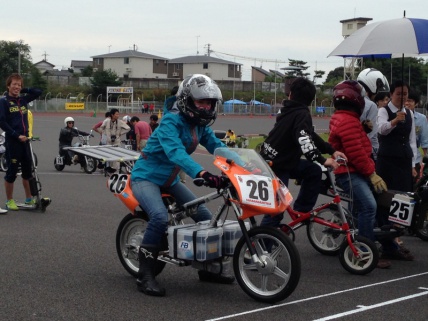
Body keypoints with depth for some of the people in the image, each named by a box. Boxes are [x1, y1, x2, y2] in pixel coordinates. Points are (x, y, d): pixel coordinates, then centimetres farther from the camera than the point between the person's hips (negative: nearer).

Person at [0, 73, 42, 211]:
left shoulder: (22, 100, 10)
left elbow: (38, 92, 18)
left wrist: (23, 90, 6)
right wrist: (17, 135, -16)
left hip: (24, 140, 6)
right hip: (12, 141, -6)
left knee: (27, 170, 13)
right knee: (12, 171, 0)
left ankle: (29, 199, 25)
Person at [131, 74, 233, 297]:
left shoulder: (201, 125, 1)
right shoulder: (171, 122, -25)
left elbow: (217, 147, -5)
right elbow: (176, 152, -41)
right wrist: (202, 174, -56)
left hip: (170, 180, 9)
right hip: (146, 177, -8)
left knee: (205, 217, 6)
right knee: (160, 217, -33)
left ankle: (207, 268, 23)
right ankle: (144, 276, -22)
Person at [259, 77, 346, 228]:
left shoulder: (289, 110, 11)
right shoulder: (302, 114, -16)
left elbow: (310, 135, 14)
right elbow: (304, 140, -34)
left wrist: (331, 150, 8)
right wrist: (322, 160, -36)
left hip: (271, 161, 8)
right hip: (276, 167, -8)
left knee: (314, 171, 14)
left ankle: (302, 210, 17)